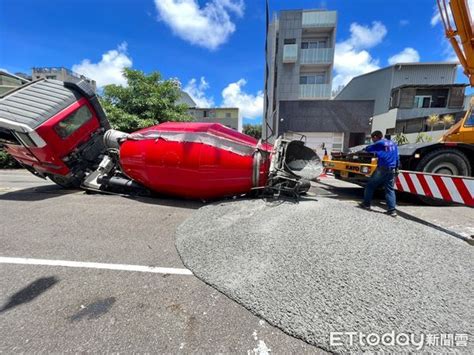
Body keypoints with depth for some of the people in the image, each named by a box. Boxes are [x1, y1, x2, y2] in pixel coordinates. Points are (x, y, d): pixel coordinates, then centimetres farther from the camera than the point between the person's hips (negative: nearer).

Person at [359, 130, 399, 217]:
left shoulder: (378, 144, -3)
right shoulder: (393, 143, 17)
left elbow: (367, 149, 10)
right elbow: (397, 158, 20)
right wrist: (396, 168, 23)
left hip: (382, 169, -6)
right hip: (392, 170, 6)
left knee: (370, 185, 8)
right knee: (390, 189, 7)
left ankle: (366, 204, 13)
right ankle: (392, 210, 1)